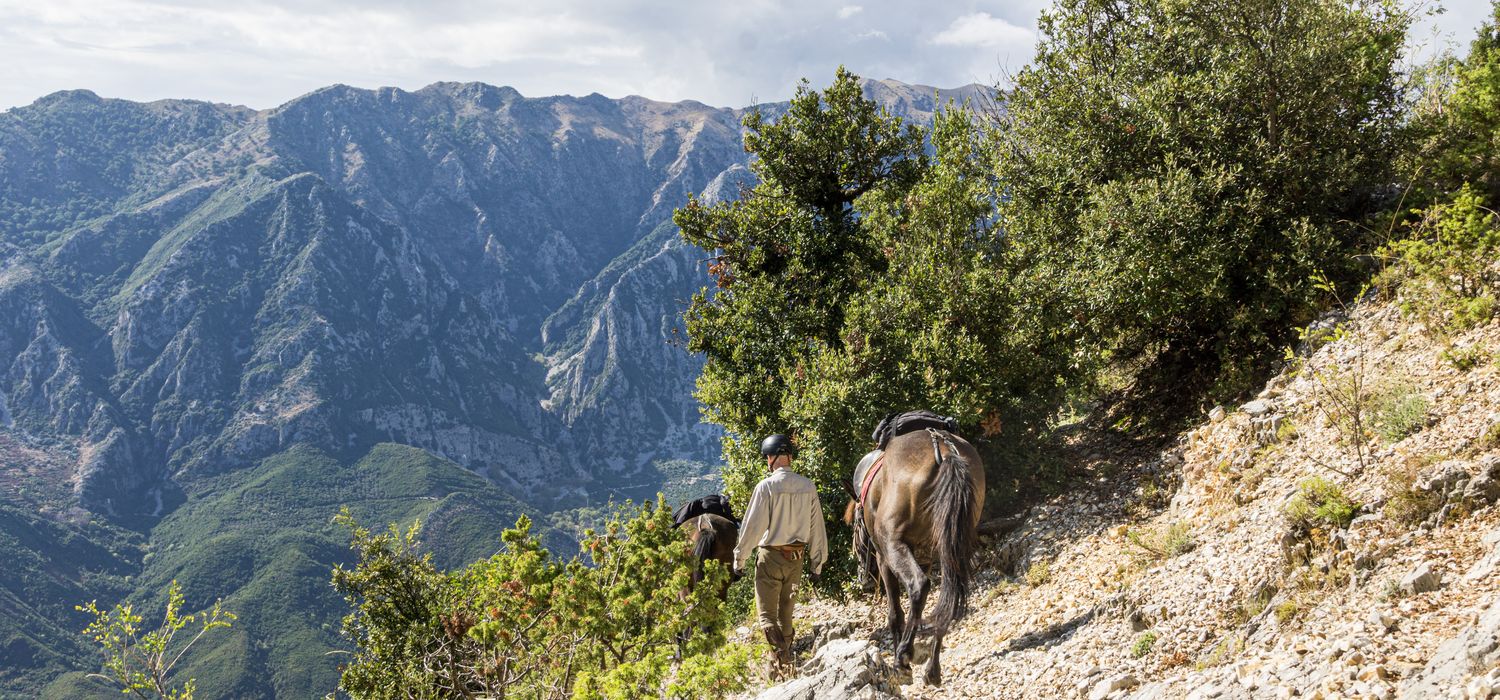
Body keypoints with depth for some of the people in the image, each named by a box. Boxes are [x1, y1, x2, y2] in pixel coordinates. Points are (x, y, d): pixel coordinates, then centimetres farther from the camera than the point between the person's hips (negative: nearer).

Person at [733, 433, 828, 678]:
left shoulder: (766, 487, -15)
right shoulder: (808, 487, -1)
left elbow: (752, 526, -12)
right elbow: (817, 527, 5)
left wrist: (739, 559, -2)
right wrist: (817, 563, 14)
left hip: (770, 556, -5)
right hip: (797, 557, 5)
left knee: (767, 616, 1)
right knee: (785, 614, 18)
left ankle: (782, 656, -21)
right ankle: (780, 662, 27)